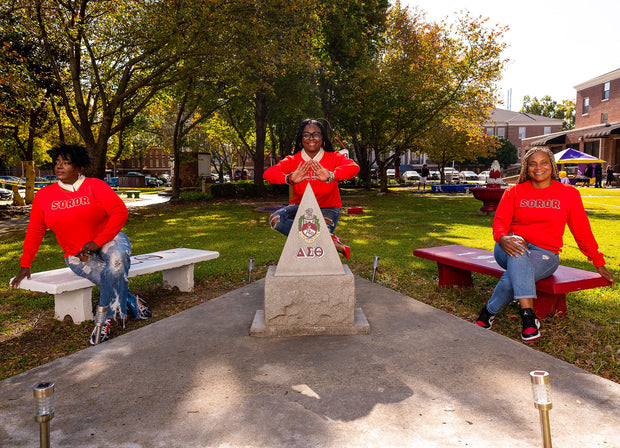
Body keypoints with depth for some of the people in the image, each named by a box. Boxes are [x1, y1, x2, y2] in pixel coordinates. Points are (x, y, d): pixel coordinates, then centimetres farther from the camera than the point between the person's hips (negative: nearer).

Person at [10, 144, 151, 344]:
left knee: (117, 263, -36)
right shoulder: (43, 196, 4)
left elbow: (120, 212, -14)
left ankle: (104, 319, -18)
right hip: (77, 256, 1)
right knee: (113, 277, -30)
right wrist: (25, 265, 10)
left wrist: (97, 242, -19)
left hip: (109, 240, -1)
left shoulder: (96, 186, -5)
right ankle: (133, 303, 0)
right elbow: (34, 231, 10)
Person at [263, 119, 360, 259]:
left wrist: (331, 176, -50)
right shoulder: (293, 161, -4)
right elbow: (268, 173, -22)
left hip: (327, 207, -3)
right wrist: (290, 178, -44)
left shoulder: (333, 158, -6)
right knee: (276, 219, -30)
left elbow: (354, 167, -29)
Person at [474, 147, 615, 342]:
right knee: (518, 251, -39)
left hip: (545, 254, 0)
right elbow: (500, 221, -2)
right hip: (509, 250, 1)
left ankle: (490, 311, -12)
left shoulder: (569, 194, 8)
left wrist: (599, 264, 15)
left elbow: (582, 231, 12)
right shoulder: (514, 192, 8)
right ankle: (528, 315, -41)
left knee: (513, 278, -34)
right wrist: (503, 238, -26)